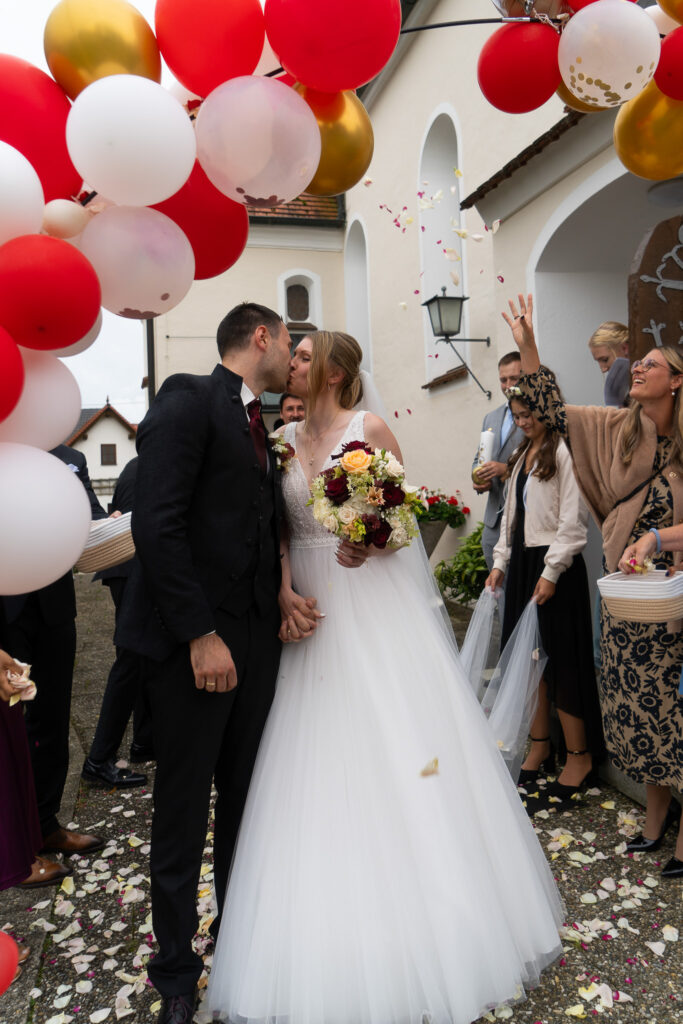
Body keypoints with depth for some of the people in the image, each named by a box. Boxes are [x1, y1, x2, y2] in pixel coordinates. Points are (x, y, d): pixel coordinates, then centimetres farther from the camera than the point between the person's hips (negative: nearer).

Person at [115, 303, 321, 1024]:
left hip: (256, 639, 8)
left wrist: (283, 592, -2)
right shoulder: (188, 401, -10)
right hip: (192, 641, -7)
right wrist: (200, 634, -19)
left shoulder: (259, 425, 15)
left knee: (244, 803, 17)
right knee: (183, 816, 7)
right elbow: (156, 523, -18)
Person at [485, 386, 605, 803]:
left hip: (555, 565, -8)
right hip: (522, 562, 8)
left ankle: (579, 759, 12)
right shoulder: (522, 455, 15)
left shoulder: (564, 451, -11)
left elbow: (573, 519, -16)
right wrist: (501, 562, 12)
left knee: (561, 660, -1)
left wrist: (551, 572, -17)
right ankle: (540, 749, 25)